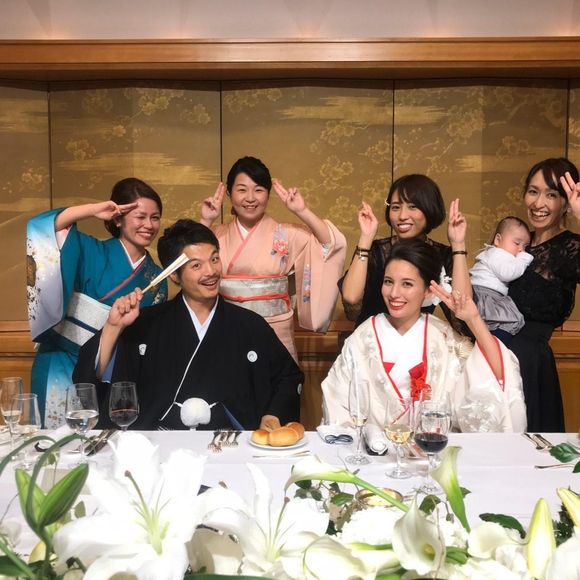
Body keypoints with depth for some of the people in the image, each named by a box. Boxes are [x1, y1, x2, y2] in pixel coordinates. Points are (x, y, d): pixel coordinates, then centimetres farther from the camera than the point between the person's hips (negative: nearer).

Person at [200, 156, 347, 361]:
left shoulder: (286, 234, -1)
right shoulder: (218, 235, 4)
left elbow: (333, 244, -10)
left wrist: (303, 212, -15)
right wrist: (205, 222, -10)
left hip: (275, 336, -1)